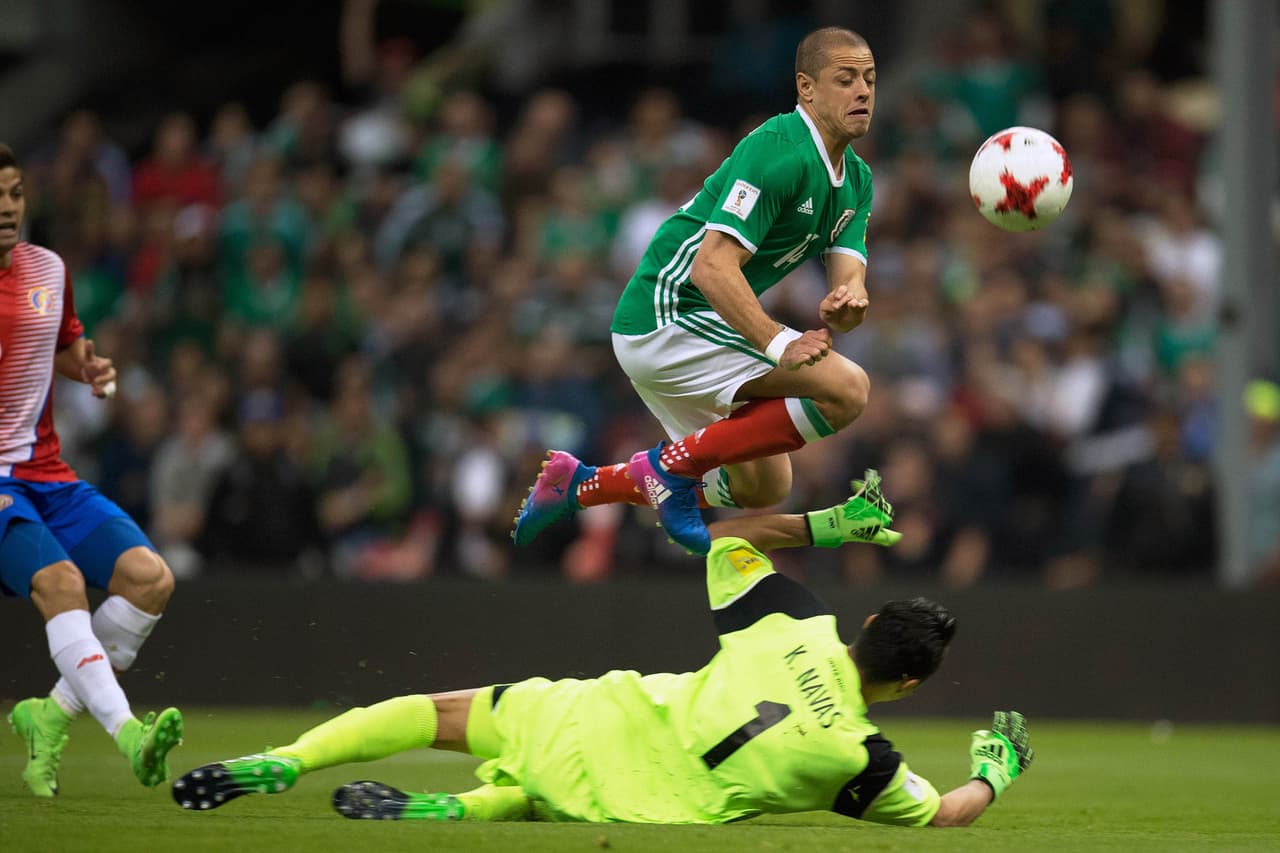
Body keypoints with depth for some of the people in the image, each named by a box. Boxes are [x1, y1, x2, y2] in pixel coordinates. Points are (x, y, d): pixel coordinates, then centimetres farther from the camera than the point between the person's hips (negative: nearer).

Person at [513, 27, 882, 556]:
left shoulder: (856, 180, 10)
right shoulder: (782, 153, -20)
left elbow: (848, 276, -2)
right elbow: (712, 266, -28)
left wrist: (844, 304, -27)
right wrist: (778, 344, -40)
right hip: (668, 315, -10)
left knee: (765, 488, 19)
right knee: (847, 388, -19)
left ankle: (579, 485, 22)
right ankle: (674, 465, -11)